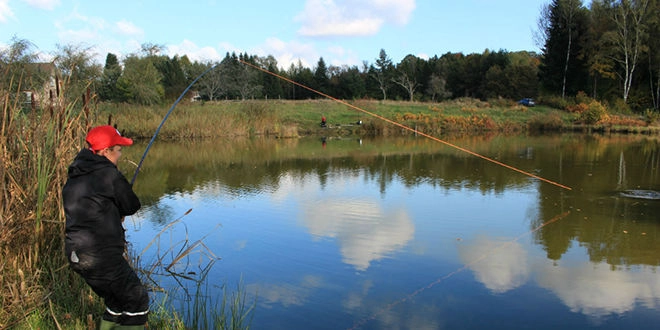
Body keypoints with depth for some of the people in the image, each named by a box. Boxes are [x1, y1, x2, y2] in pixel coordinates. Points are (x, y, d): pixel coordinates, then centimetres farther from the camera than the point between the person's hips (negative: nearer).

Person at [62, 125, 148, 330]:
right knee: (137, 301, 5)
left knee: (117, 301, 23)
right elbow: (132, 207, -4)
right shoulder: (108, 174, -14)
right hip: (102, 257, -9)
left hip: (76, 255, 9)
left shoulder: (74, 177, 12)